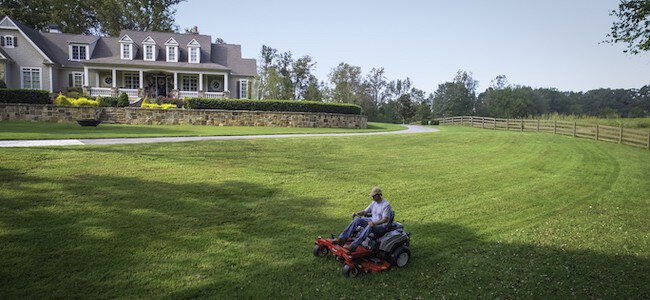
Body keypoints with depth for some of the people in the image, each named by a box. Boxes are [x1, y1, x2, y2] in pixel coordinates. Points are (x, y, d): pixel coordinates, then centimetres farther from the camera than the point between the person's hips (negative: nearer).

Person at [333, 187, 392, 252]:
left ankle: (353, 246, -46)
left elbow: (385, 219, -24)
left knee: (369, 227, -39)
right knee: (357, 220, -14)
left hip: (382, 225, -8)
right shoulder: (374, 203, 11)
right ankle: (342, 239, -22)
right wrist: (357, 213, -5)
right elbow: (365, 211, 16)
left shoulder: (386, 205, -15)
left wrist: (375, 223, -38)